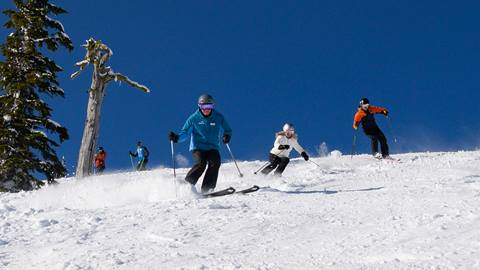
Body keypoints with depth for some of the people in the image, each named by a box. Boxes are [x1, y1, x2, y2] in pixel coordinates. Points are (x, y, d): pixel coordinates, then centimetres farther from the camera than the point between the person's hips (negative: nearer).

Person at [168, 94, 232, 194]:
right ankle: (188, 183, -10)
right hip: (198, 147, -2)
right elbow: (185, 132, -2)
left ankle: (206, 189, -22)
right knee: (201, 163, -27)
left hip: (212, 148, 2)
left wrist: (226, 136, -13)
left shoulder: (218, 117, 1)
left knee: (215, 162, -25)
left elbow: (227, 130, 10)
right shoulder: (194, 118, -2)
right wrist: (177, 137, -22)